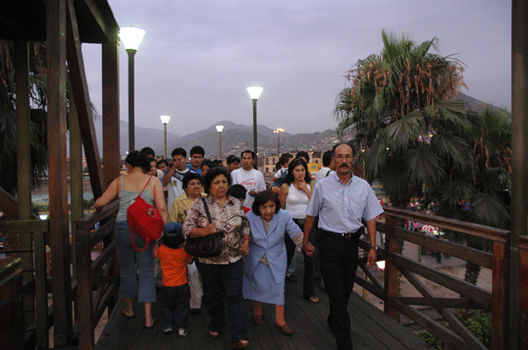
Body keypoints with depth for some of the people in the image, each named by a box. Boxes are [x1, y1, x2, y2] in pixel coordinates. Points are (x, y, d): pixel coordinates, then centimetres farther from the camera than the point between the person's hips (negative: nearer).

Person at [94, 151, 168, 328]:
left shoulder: (120, 181, 7)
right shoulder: (154, 181, 3)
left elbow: (99, 203, 5)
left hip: (123, 227, 1)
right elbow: (162, 208, -7)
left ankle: (129, 308, 37)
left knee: (127, 269, 19)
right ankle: (148, 318, 8)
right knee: (147, 272, 7)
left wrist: (97, 206, 28)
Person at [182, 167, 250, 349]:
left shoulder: (236, 203, 4)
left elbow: (245, 225, 14)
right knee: (212, 295, 15)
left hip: (233, 258, 1)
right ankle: (216, 324, 39)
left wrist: (246, 241, -2)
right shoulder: (199, 205, -5)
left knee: (235, 295, -1)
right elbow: (186, 228, -8)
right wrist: (204, 231, -25)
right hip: (208, 259, -1)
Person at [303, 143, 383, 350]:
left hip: (352, 242, 4)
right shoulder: (322, 186, -5)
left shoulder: (363, 186, 3)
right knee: (336, 292, -3)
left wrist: (373, 247, 4)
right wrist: (305, 241, 9)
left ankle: (333, 320, 44)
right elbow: (311, 215, 4)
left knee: (346, 289, 17)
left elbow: (370, 218, 8)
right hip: (330, 243, -3)